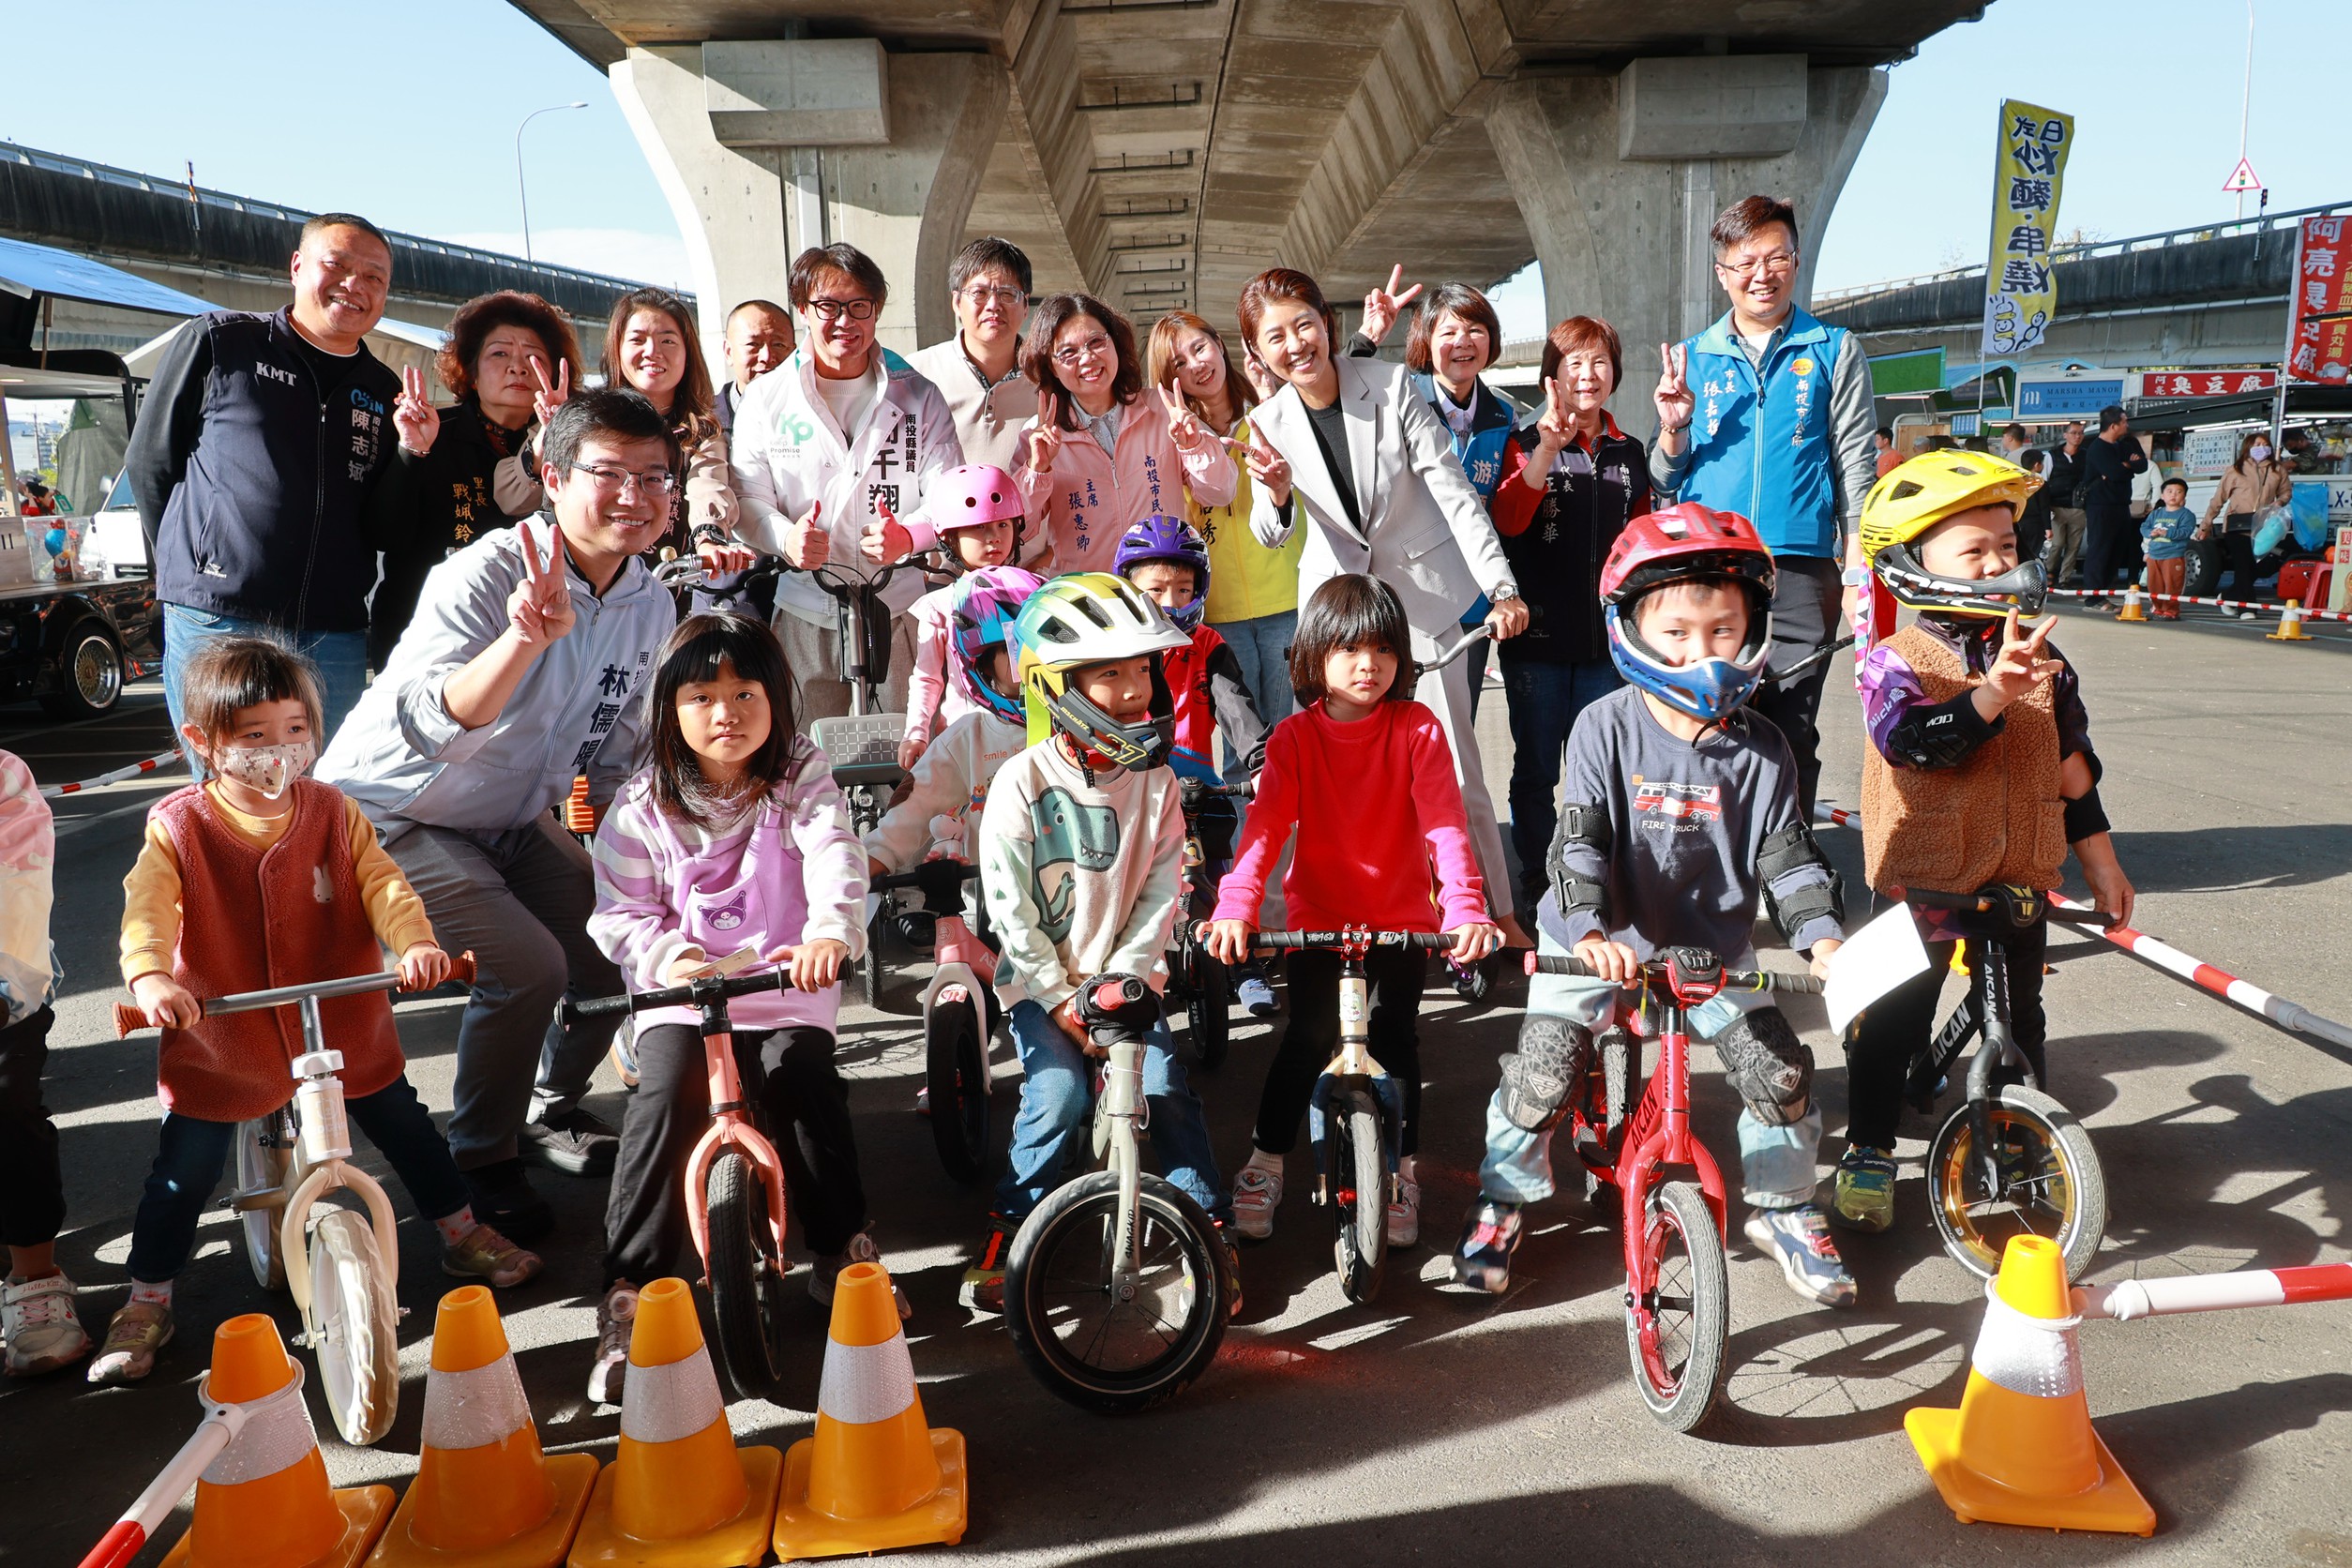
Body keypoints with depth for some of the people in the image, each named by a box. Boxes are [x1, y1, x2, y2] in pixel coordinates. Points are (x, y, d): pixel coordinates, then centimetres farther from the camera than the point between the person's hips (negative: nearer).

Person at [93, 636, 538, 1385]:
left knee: (406, 1128, 13)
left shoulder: (333, 813, -3)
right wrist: (151, 978, -42)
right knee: (182, 1175, 5)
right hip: (219, 1039, -2)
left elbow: (382, 884, -12)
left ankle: (464, 1235, 34)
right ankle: (146, 1305, 26)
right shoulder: (178, 827, -9)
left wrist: (416, 941, -32)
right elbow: (147, 909, -22)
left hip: (342, 1026, 2)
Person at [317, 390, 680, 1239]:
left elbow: (615, 754, 11)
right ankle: (480, 1162, 1)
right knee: (527, 965, -24)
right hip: (390, 812, -7)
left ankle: (552, 1104, 26)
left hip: (511, 820, 7)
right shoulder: (486, 574, -24)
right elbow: (430, 728, -38)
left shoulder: (650, 606, -3)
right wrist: (526, 637, -52)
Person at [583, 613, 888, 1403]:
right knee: (664, 1096, -23)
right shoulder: (643, 807, 3)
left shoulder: (801, 780, 1)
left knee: (807, 1085, -24)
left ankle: (842, 1249, 0)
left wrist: (831, 934, -36)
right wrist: (668, 955, -17)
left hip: (786, 990, 0)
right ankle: (628, 1294, -12)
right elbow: (619, 913, 4)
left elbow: (835, 861, -16)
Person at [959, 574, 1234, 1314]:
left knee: (1165, 1087, -15)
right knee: (1059, 1094, -21)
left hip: (1125, 977, 2)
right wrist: (1062, 1000, -13)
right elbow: (1010, 907, -11)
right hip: (1040, 982, -2)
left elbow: (1159, 894, -1)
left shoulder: (1155, 782, -2)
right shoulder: (1022, 782, -11)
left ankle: (1212, 1226, 3)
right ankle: (1009, 1230, 1)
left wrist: (1119, 983, -11)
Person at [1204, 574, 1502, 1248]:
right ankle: (1264, 1163, 13)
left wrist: (1466, 908, -33)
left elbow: (1445, 822, -17)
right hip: (1317, 915, 0)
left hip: (1403, 917, 0)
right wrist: (1235, 907, -34)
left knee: (1395, 1036, -6)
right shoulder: (1295, 737, -5)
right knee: (1309, 1036, -8)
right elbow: (1266, 822, -18)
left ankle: (1402, 1170, 17)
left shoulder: (1418, 730, -7)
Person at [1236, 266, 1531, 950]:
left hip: (1423, 591, -2)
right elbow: (1272, 533, -6)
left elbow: (1454, 489, -11)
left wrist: (1502, 588, -17)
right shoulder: (1271, 422, -4)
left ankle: (1497, 914, 14)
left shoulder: (1391, 384, -12)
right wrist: (1277, 493, -29)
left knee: (1454, 770, -1)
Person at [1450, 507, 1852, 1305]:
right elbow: (1579, 839, -19)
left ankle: (1783, 1209, 23)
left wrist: (1824, 938, -19)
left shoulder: (1761, 748, -5)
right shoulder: (1606, 728, -13)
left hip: (1715, 947, 3)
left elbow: (1787, 854, -3)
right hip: (1600, 944, -2)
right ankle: (1501, 1200, 16)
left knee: (1781, 1073, -4)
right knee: (1541, 1074, -10)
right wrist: (1590, 932, -34)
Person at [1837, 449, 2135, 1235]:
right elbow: (1910, 738, -31)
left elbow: (2073, 769, 10)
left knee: (2020, 1020, 18)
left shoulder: (2043, 661, 2)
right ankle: (1868, 1152, 20)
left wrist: (2100, 863, 13)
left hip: (2020, 877, 5)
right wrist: (1992, 694, -44)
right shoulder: (1899, 660, -12)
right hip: (1921, 878, -4)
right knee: (1892, 1020, 5)